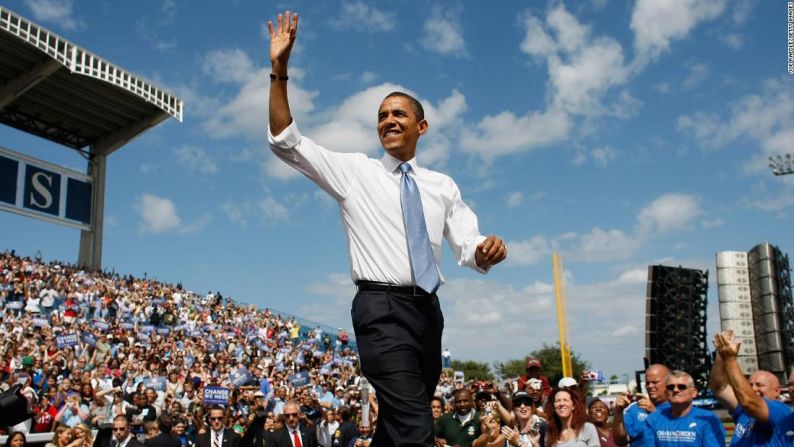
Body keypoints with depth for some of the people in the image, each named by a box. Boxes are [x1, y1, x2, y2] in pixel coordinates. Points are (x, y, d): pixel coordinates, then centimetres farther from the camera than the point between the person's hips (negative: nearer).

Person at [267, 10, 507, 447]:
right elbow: (286, 143, 0)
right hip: (382, 309, -5)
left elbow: (467, 247, 7)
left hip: (428, 309, 5)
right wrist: (279, 70, -9)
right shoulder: (355, 171, 6)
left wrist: (486, 249, -18)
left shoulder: (442, 186, 15)